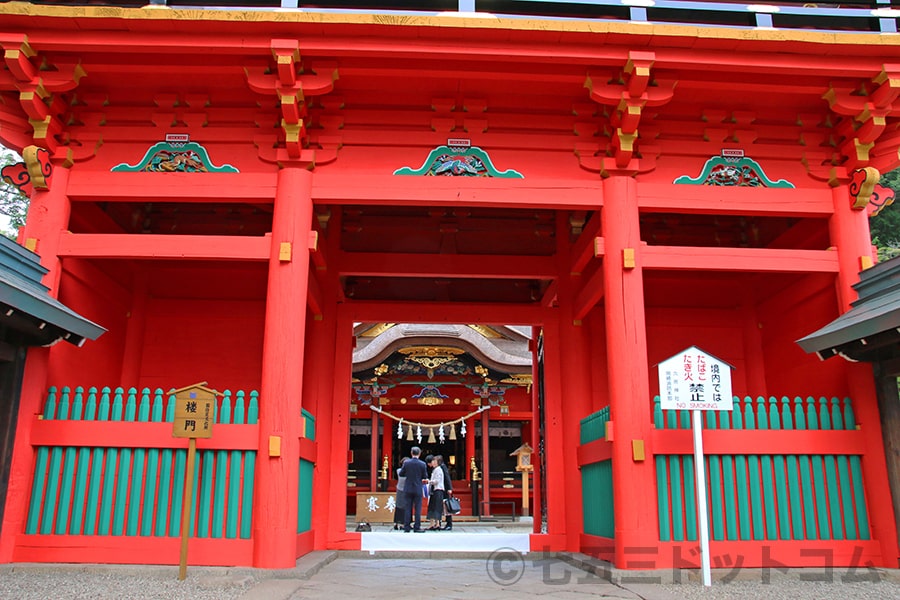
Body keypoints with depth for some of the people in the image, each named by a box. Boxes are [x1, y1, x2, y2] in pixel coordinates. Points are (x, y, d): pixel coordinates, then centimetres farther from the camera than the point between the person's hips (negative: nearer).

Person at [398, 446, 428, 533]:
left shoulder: (406, 463, -6)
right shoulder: (422, 464, -8)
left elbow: (400, 474, 2)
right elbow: (425, 477, -2)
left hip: (408, 489, 2)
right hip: (418, 489, -1)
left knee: (408, 508, 7)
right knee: (417, 508, 4)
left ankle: (406, 527, 9)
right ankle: (417, 527, 4)